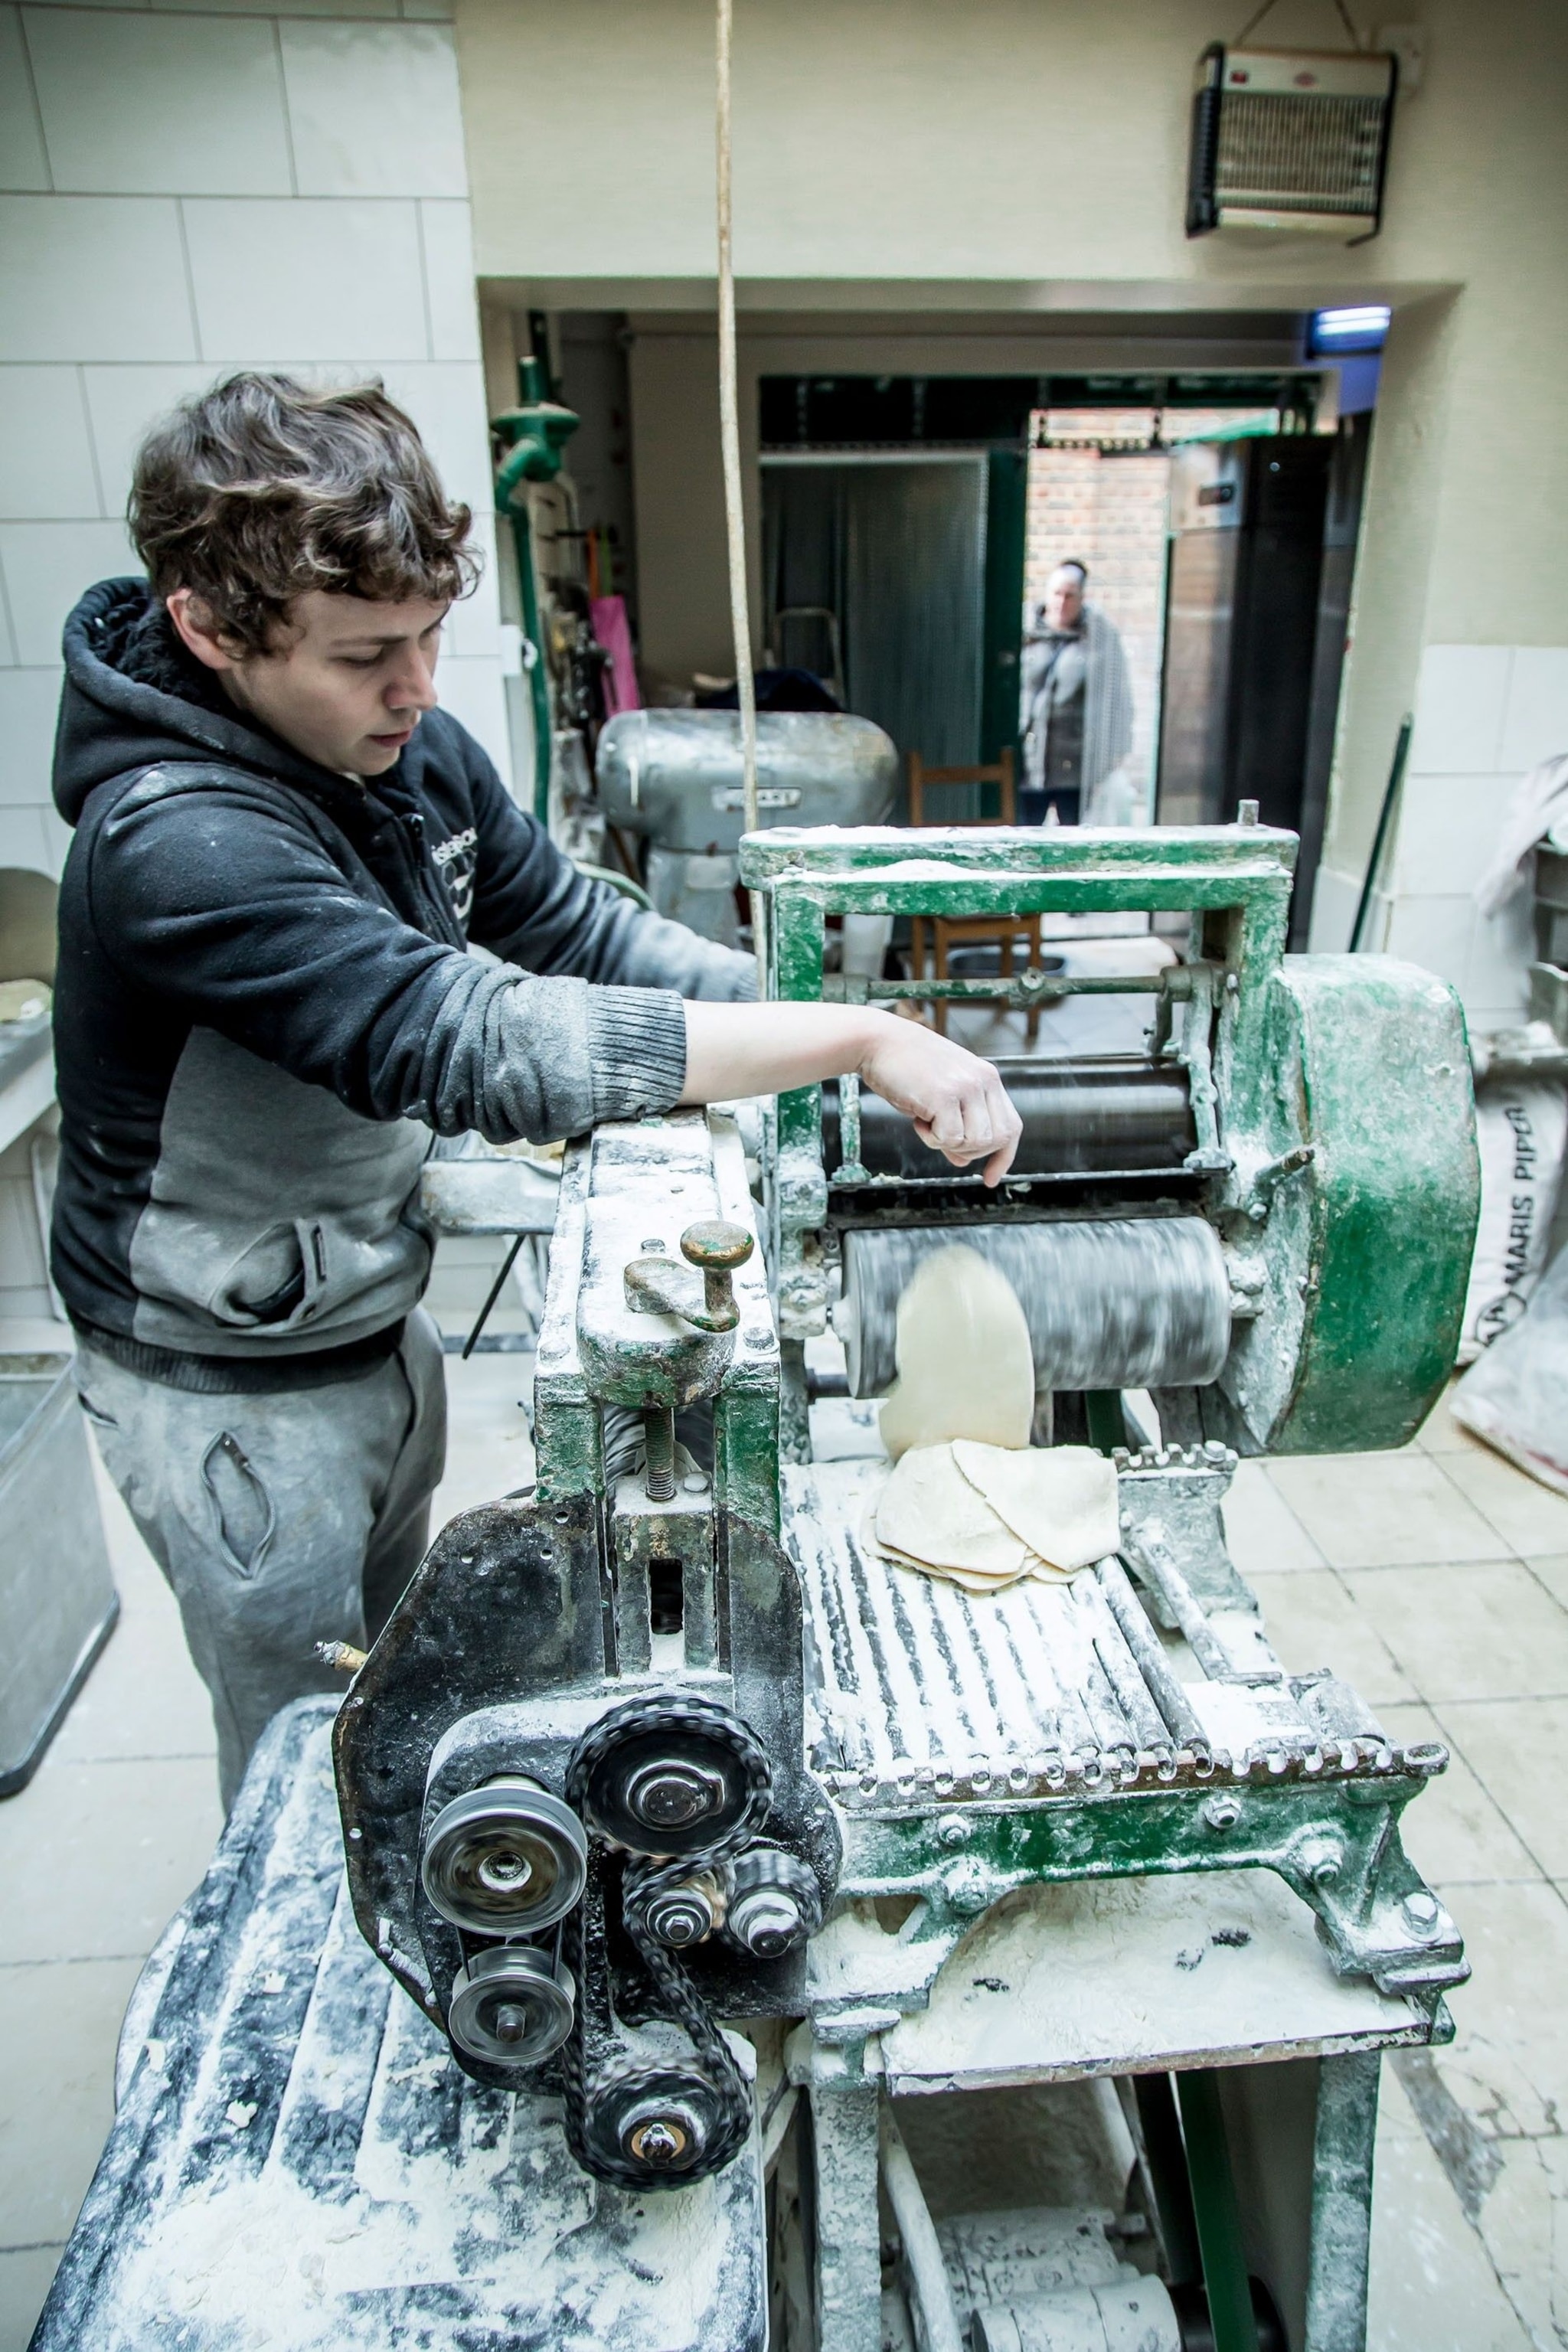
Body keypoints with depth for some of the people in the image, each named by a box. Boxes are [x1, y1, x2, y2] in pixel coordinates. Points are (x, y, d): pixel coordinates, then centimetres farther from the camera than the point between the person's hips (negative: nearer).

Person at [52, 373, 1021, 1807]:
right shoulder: (179, 847, -33)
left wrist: (822, 1018, -13)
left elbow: (580, 929, -1)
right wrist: (863, 1041, -42)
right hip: (231, 1387, -8)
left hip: (380, 1323, 8)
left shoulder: (411, 749, -7)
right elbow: (478, 1045, -42)